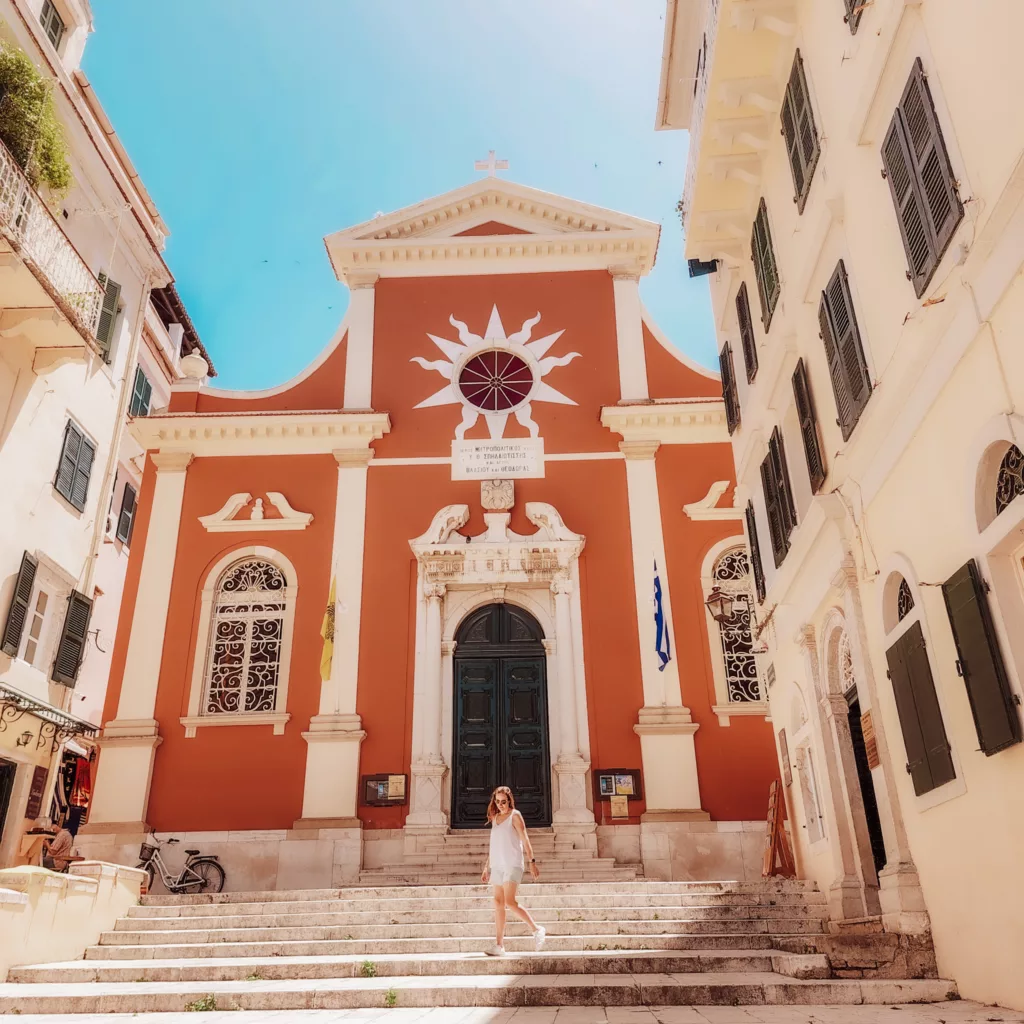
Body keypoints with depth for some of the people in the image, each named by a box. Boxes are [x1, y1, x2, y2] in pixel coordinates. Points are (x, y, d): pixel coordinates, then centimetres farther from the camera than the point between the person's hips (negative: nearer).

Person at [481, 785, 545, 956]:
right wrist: (487, 867, 17)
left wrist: (532, 862, -12)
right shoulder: (495, 817, 15)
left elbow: (525, 840, -6)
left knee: (509, 902, -14)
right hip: (497, 865, 6)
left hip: (512, 865, -6)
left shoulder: (515, 816, -2)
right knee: (498, 903, 3)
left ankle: (537, 929, 1)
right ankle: (499, 945, 7)